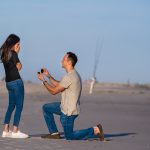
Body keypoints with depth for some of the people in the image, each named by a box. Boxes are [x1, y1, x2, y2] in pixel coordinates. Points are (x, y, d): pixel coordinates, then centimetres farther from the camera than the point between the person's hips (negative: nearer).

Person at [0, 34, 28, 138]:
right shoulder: (13, 54, -14)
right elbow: (19, 67, -7)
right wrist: (16, 53, -1)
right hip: (16, 81, -8)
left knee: (11, 105, 16)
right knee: (19, 106, -2)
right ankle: (15, 131, -4)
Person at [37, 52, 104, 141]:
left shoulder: (69, 77, -24)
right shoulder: (74, 74, 9)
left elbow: (54, 91, -17)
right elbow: (59, 85, 19)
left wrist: (43, 80, -7)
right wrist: (49, 76, 15)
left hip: (69, 112, -10)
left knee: (70, 137, 0)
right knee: (46, 108, 17)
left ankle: (95, 130, -3)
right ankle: (54, 133, 17)